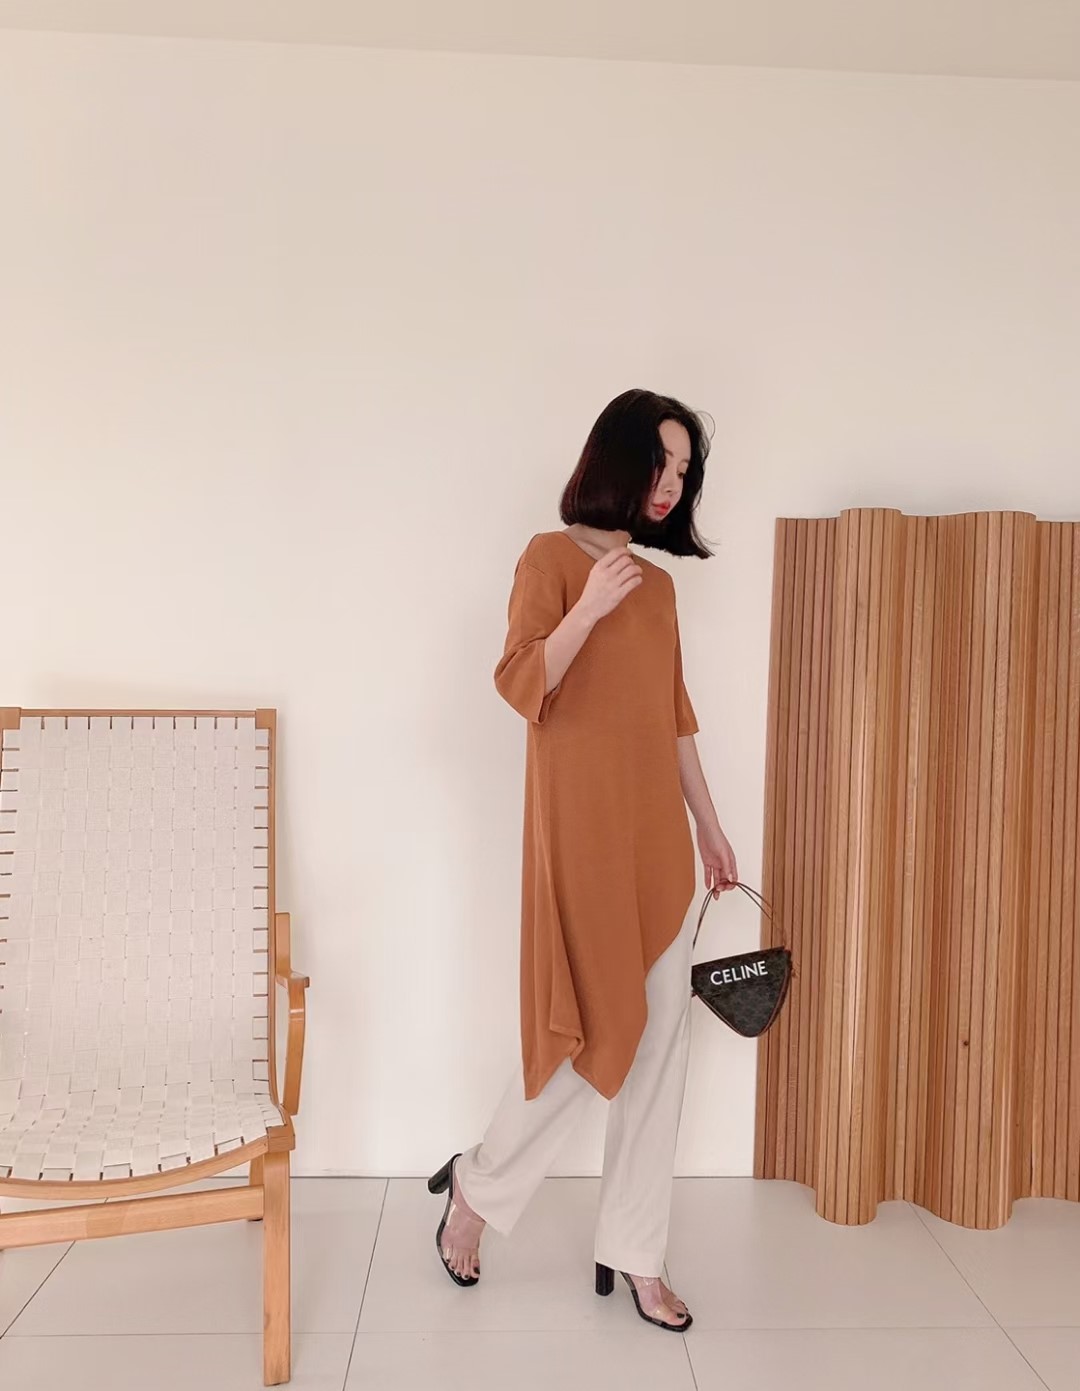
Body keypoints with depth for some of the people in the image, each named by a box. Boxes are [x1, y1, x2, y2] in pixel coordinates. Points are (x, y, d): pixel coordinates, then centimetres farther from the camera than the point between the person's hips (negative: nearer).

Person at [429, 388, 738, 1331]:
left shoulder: (658, 581, 14)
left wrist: (709, 826, 17)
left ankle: (634, 1254, 23)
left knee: (661, 1043, 9)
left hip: (658, 836, 7)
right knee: (596, 1033, -1)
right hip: (584, 831, -7)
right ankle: (477, 1189, 25)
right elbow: (521, 688, -12)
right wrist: (588, 610, -24)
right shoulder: (551, 559, -4)